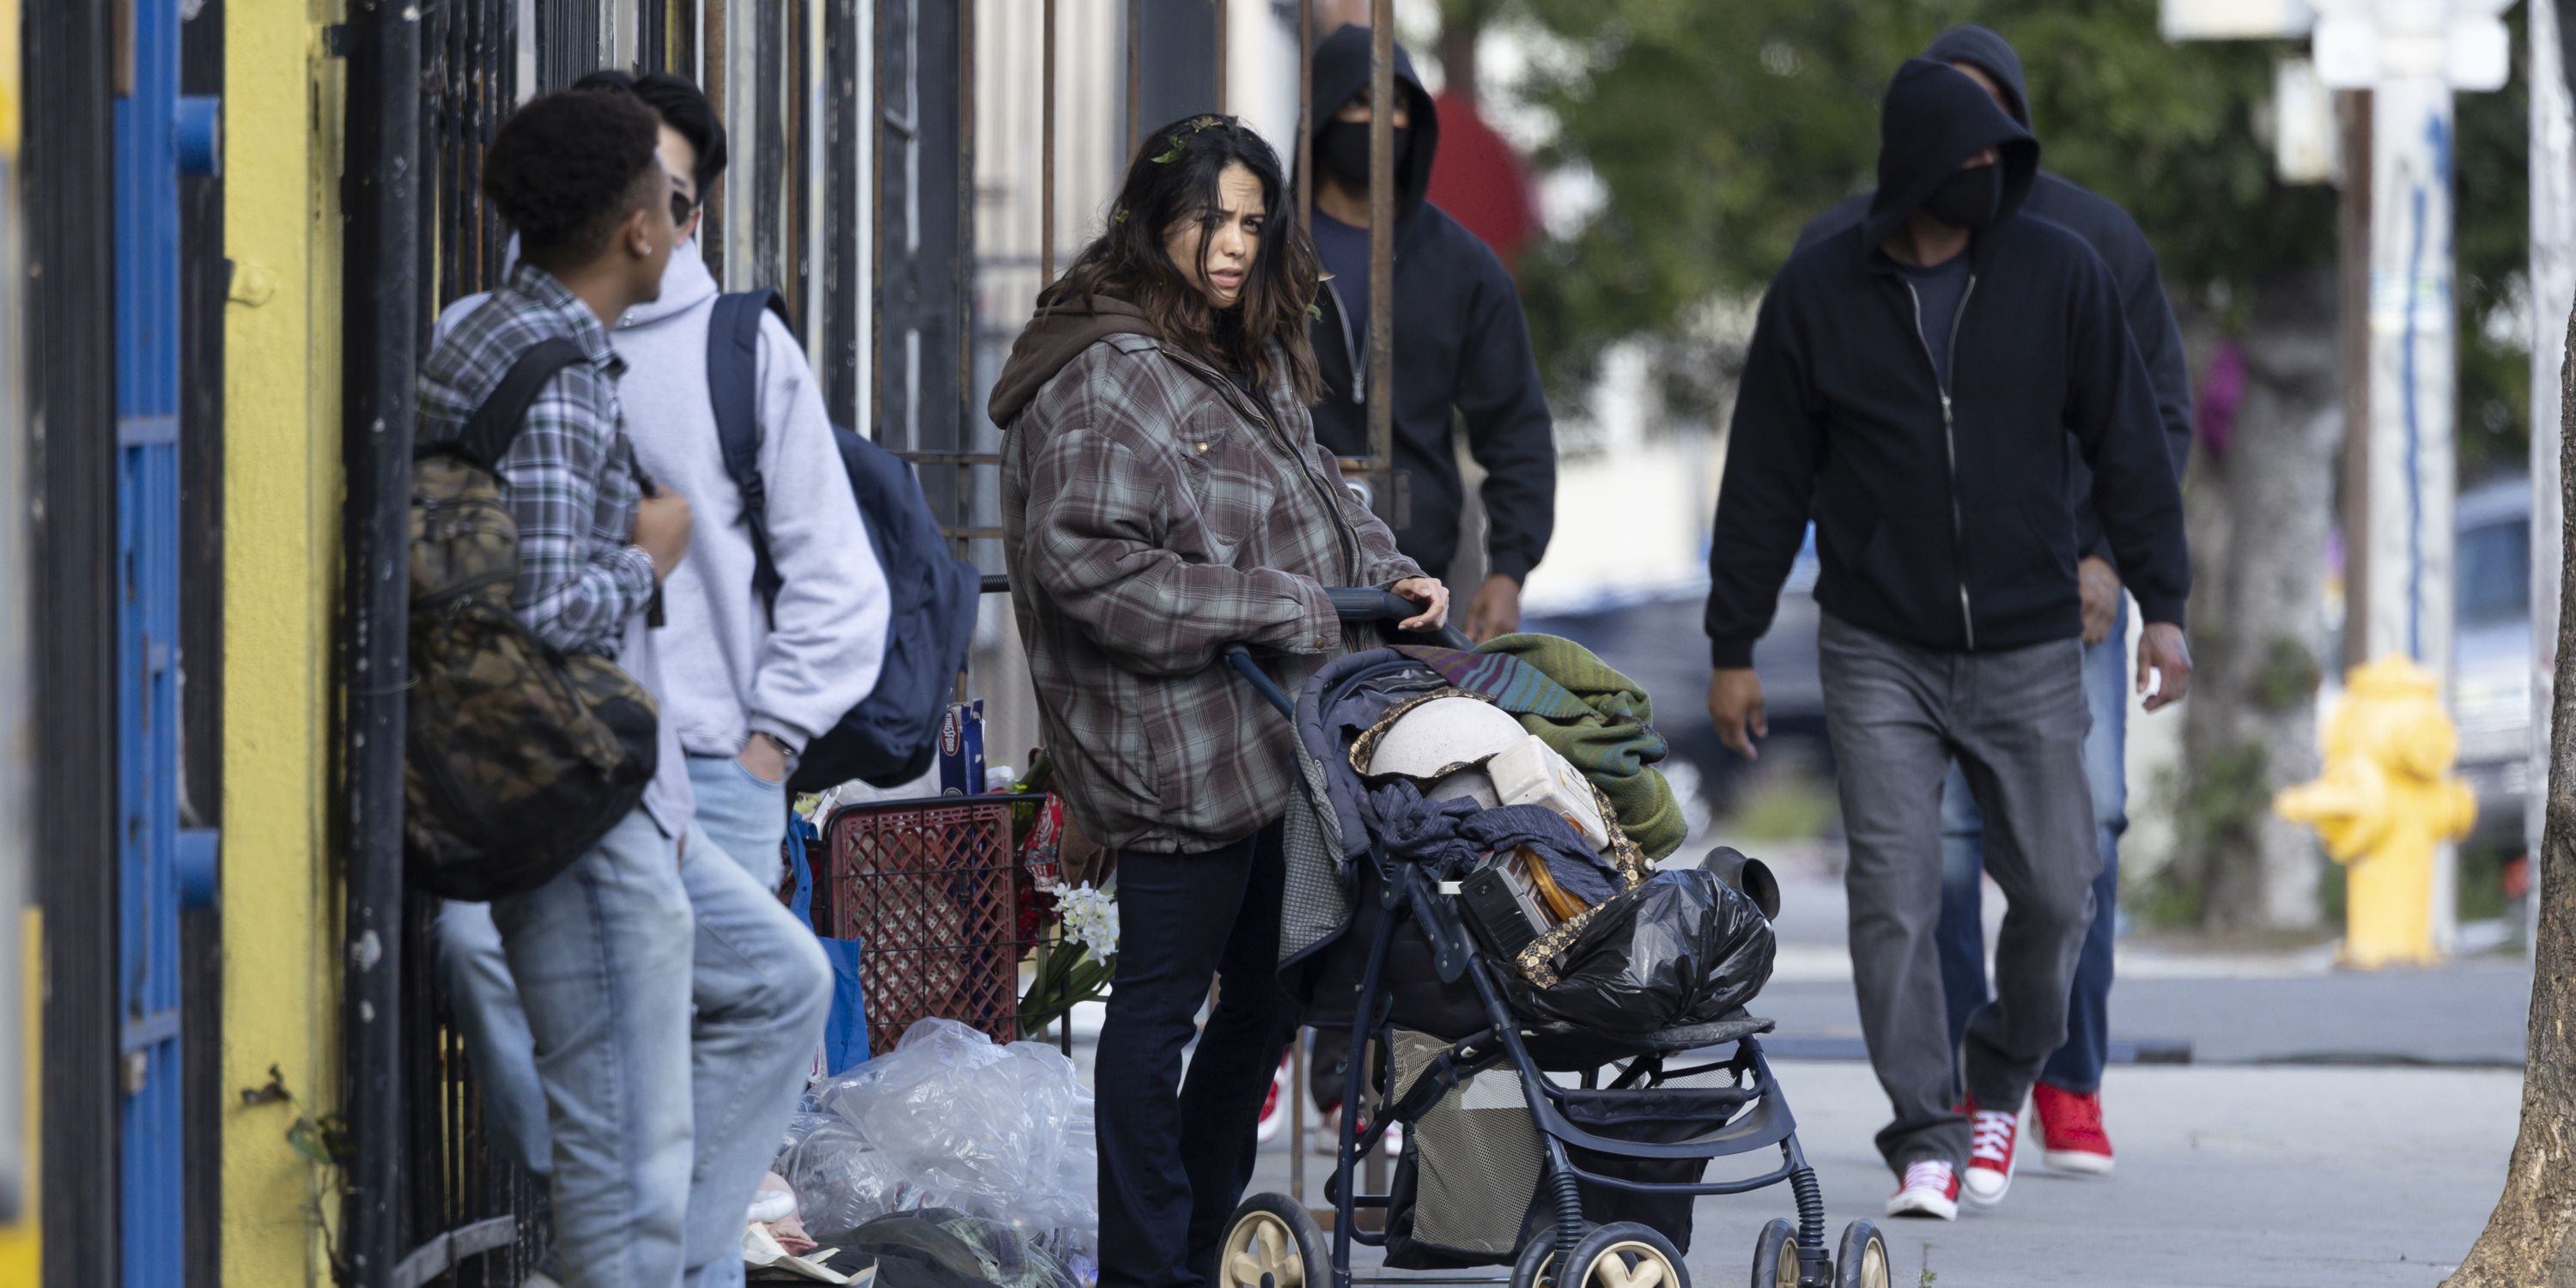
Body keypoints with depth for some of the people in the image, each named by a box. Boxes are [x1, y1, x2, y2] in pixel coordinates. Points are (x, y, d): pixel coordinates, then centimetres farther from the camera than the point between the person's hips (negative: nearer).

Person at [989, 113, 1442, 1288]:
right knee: (1163, 1003, -3)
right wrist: (1276, 609, -20)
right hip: (1175, 750, -10)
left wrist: (1388, 573, 8)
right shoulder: (1104, 377, -15)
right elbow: (1085, 564, -22)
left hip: (1270, 738, 10)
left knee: (1265, 999, 15)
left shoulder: (1251, 362, 15)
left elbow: (1312, 497, 28)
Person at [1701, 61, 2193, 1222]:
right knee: (1893, 896, -9)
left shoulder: (2060, 276, -2)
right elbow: (1766, 482, 3)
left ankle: (2003, 1081, 28)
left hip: (2029, 652, 1)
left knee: (2055, 890, 2)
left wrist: (2162, 605, -4)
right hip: (1879, 655, -1)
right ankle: (1924, 1143, -4)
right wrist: (1733, 648, 4)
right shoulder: (1818, 294, -3)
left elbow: (2127, 448, 2)